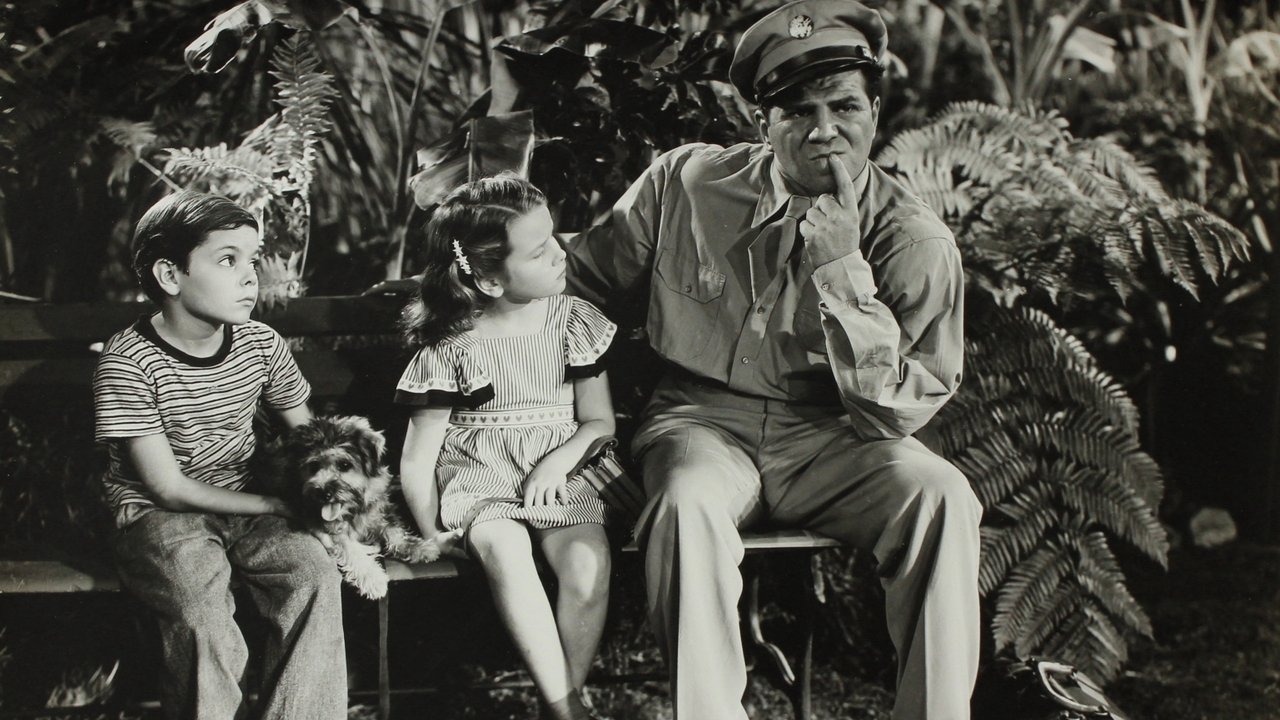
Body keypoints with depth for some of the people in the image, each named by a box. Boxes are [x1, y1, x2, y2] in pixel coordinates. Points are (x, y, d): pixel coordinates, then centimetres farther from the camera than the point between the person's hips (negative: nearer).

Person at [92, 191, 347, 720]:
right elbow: (168, 488, -14)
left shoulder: (260, 344, 0)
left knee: (315, 573, -24)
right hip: (156, 516, -4)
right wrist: (277, 506, -13)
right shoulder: (127, 362, -15)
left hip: (244, 507, 4)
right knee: (201, 606, -33)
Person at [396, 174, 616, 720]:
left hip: (559, 476, 2)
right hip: (478, 481, -2)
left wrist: (560, 460, -12)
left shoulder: (573, 321, 1)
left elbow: (600, 420, 6)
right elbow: (417, 459, 0)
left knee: (588, 563, -28)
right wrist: (433, 534, -5)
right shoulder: (452, 348, -6)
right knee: (506, 550, -34)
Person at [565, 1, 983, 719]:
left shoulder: (915, 241, -9)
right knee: (689, 503, -35)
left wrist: (840, 267, -21)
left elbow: (894, 412, -13)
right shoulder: (686, 182, -4)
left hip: (832, 439, 0)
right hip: (707, 419, 0)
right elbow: (578, 275, 11)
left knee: (942, 496, -29)